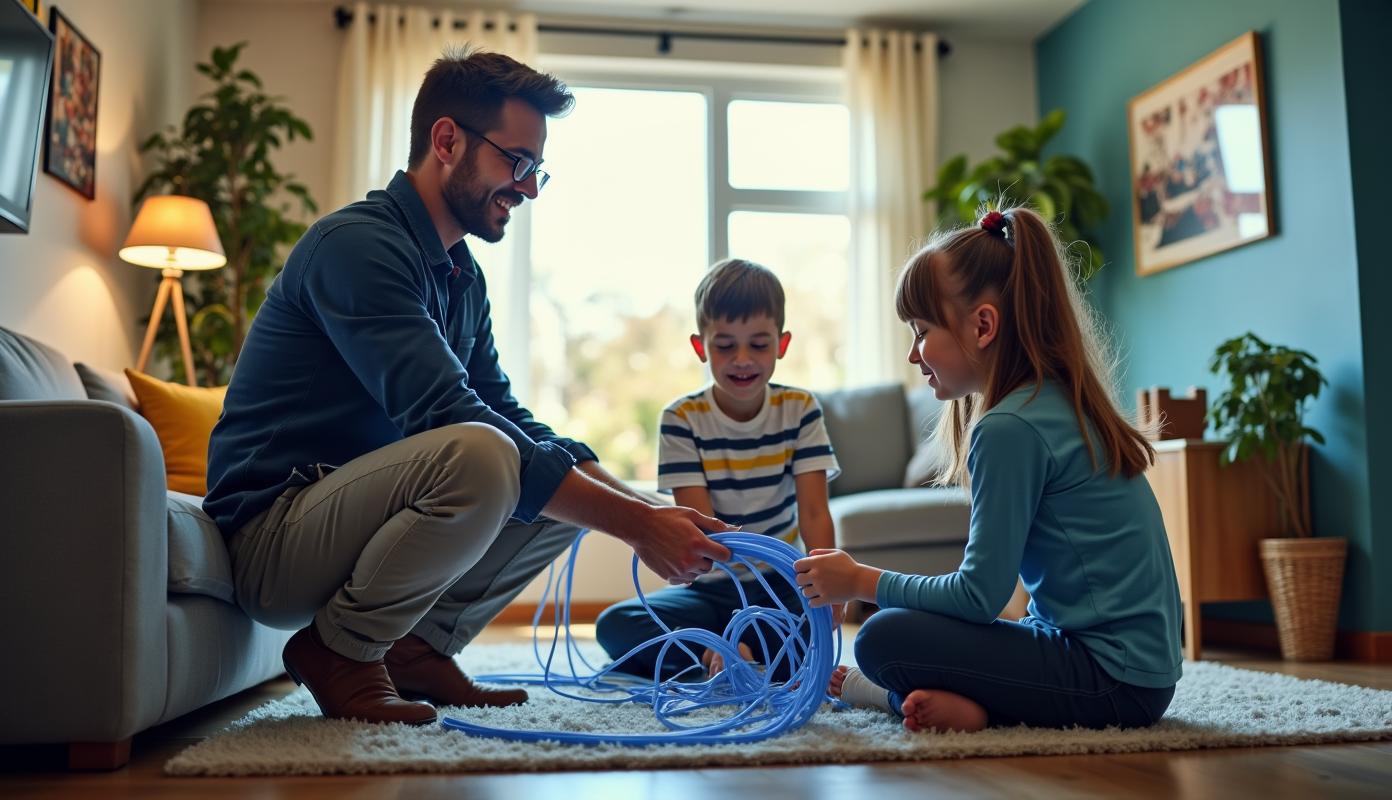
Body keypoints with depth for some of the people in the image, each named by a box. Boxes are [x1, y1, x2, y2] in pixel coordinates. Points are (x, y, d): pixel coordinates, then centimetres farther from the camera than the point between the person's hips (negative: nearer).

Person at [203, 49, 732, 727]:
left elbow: (507, 414, 10)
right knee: (478, 456, -35)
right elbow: (450, 419, -29)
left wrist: (647, 508, -4)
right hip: (270, 539, -9)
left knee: (579, 482, 4)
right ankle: (339, 650, -10)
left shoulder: (462, 274, 11)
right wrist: (636, 524, -28)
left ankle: (415, 646, 7)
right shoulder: (357, 243, -19)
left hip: (358, 507, 9)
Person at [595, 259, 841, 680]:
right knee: (615, 625, -26)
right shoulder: (682, 419, -8)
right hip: (711, 587, 0)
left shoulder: (800, 409, -2)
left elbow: (814, 511, -10)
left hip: (779, 583, 0)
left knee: (826, 614, -33)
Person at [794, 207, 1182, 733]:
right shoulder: (1059, 403, 10)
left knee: (886, 639, -16)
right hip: (1141, 662, 10)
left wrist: (861, 581, -5)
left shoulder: (1010, 427, -19)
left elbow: (979, 595, -17)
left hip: (1114, 677, -10)